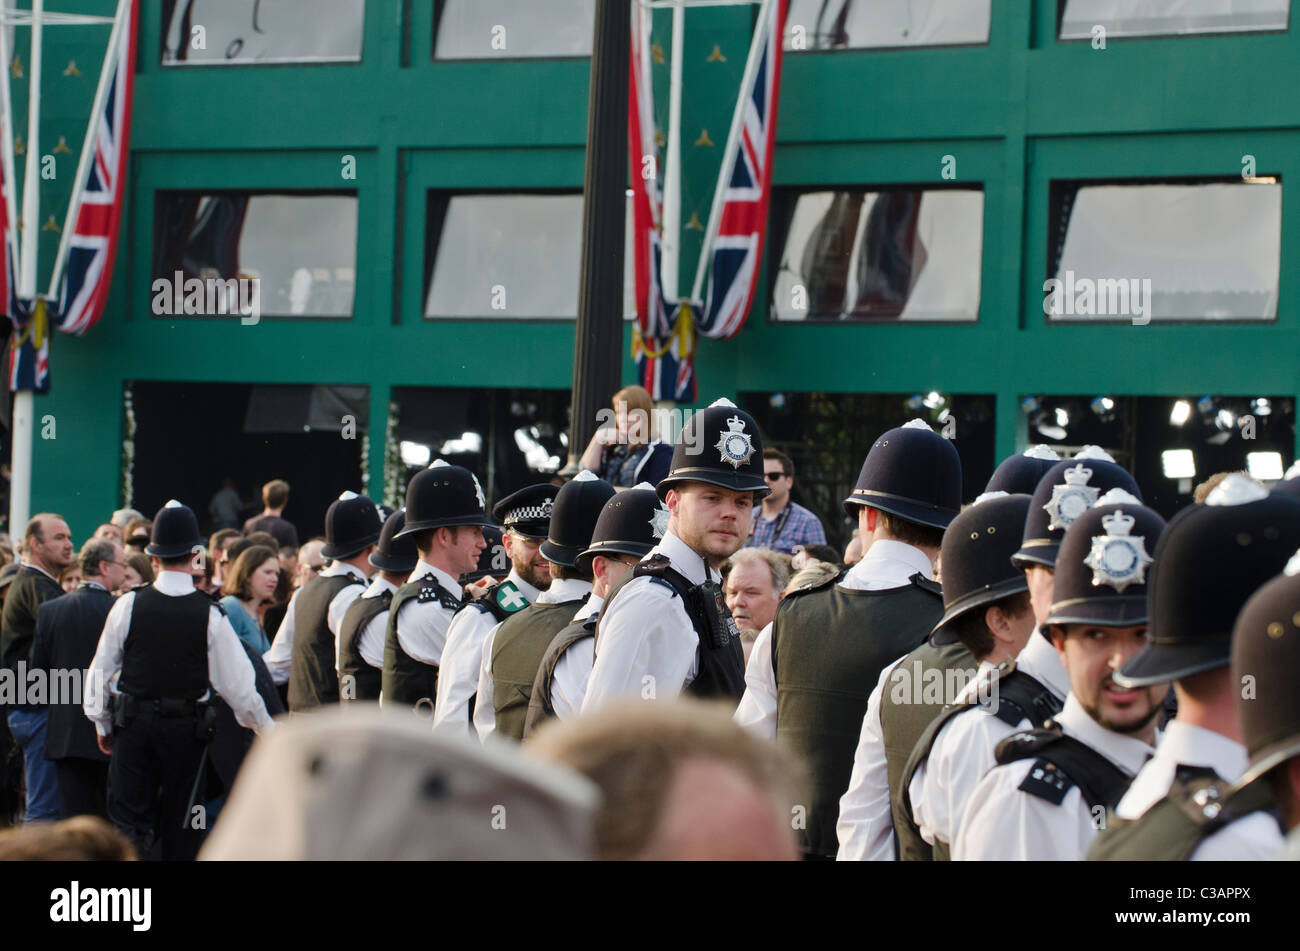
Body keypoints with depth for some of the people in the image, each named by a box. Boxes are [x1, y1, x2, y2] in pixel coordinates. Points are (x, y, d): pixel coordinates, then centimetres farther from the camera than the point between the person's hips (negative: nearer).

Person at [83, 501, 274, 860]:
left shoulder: (128, 605, -6)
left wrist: (102, 723, 17)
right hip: (186, 730, 0)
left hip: (133, 724, 1)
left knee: (129, 820, 1)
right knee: (181, 829, 9)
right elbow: (236, 682, -3)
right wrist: (265, 726, 13)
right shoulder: (210, 614, -9)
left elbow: (101, 669, 2)